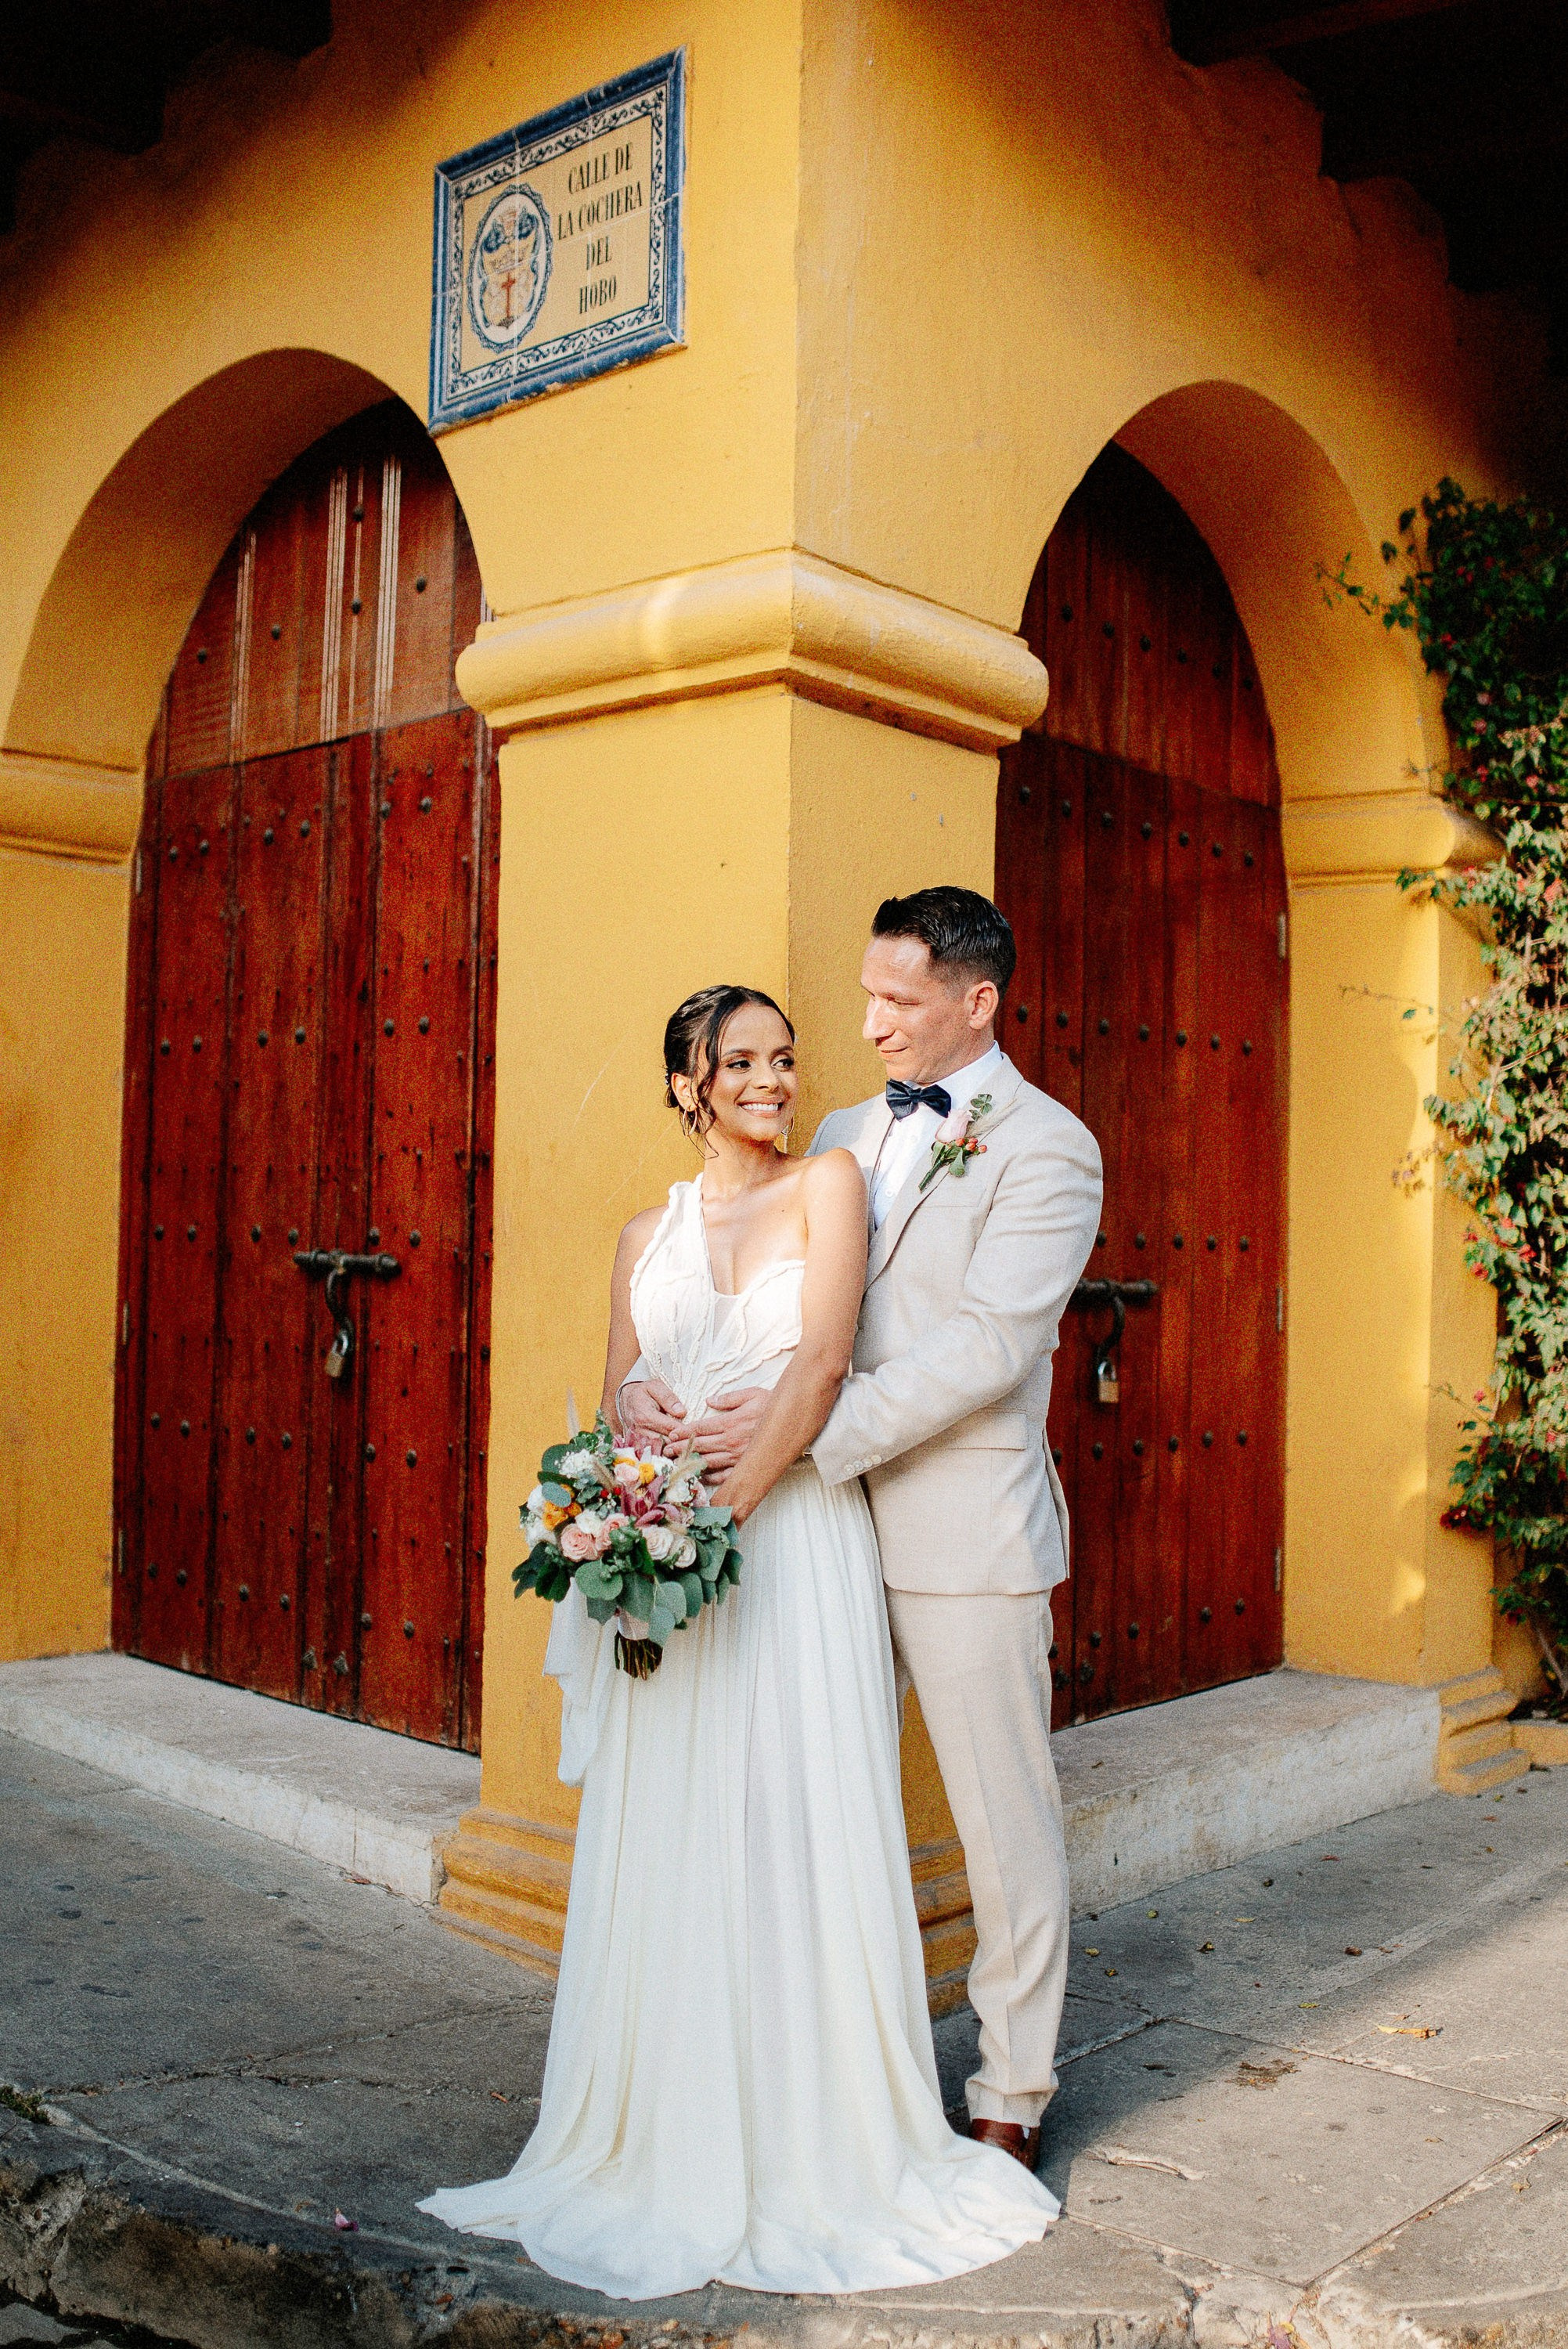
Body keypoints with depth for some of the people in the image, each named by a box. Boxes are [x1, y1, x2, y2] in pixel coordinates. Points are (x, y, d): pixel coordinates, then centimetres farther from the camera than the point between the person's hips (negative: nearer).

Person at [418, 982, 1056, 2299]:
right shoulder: (649, 1233, 13)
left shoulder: (828, 1185, 2)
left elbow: (821, 1365, -9)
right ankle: (667, 2145, 24)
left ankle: (812, 2151, 17)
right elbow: (617, 1403, 12)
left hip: (793, 1543, -3)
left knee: (798, 1834, 1)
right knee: (666, 1848, 8)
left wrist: (725, 1510, -15)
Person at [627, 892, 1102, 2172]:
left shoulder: (1047, 1148, -8)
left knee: (1006, 1822, 7)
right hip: (834, 1525, 6)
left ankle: (1012, 2098, 24)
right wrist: (663, 1381, -10)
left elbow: (988, 1346, -18)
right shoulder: (843, 1138, 13)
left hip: (967, 1534, -6)